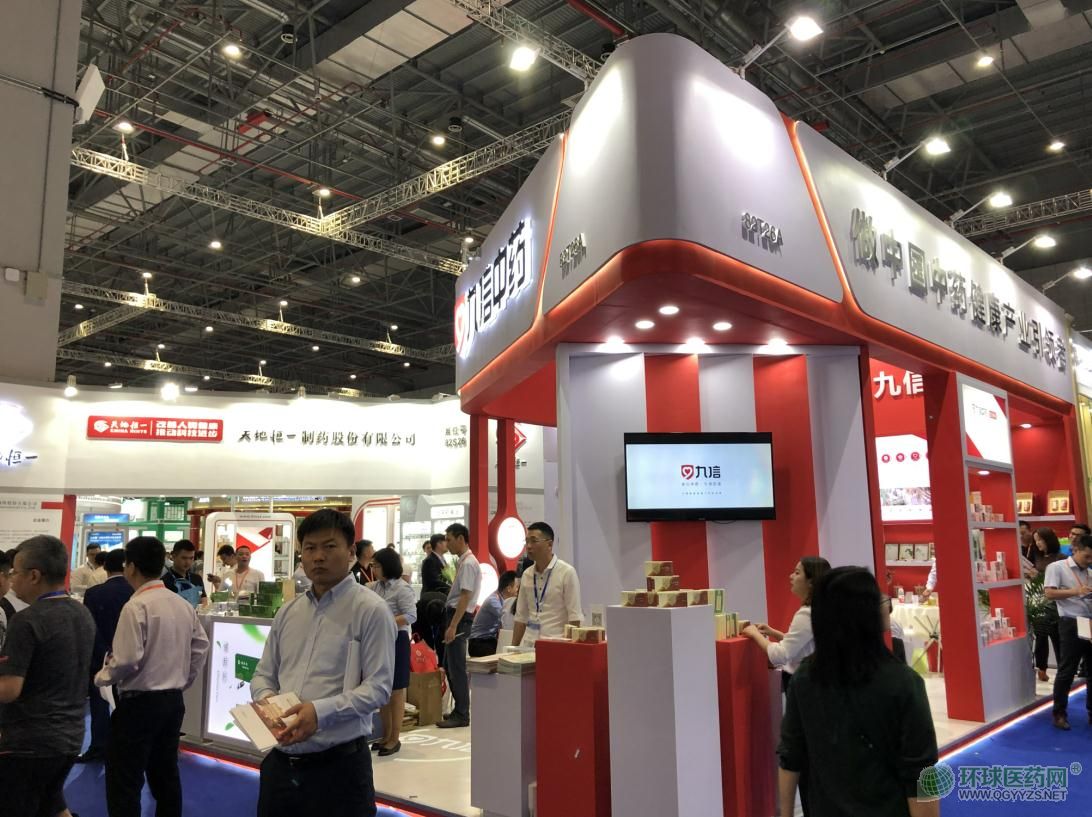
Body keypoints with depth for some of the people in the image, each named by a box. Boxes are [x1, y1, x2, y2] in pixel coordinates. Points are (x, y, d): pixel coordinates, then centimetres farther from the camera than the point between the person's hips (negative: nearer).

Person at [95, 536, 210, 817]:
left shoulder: (136, 606, -17)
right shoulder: (183, 605, 4)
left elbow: (127, 660, -20)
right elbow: (201, 647, 8)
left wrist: (101, 678, -1)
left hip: (139, 702, -7)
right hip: (173, 700, 7)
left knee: (124, 783, 2)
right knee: (165, 775, 17)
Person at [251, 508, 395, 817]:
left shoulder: (370, 610, -8)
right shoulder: (288, 612, 11)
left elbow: (378, 686, -13)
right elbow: (263, 675, 16)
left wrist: (321, 711, -23)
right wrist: (267, 699, -5)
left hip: (338, 765, -5)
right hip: (278, 762, 5)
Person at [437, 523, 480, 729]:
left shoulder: (468, 563, -16)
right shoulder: (463, 562, 14)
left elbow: (465, 596, -21)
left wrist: (453, 626, -24)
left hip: (460, 618, -10)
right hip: (455, 615, 10)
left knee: (456, 667, -3)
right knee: (449, 665, 16)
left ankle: (461, 715, 6)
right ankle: (460, 710, 26)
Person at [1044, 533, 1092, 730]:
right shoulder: (1057, 567, -2)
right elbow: (1049, 593, -12)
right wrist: (1076, 591, -20)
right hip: (1071, 625, -6)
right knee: (1067, 671, 0)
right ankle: (1059, 714, 10)